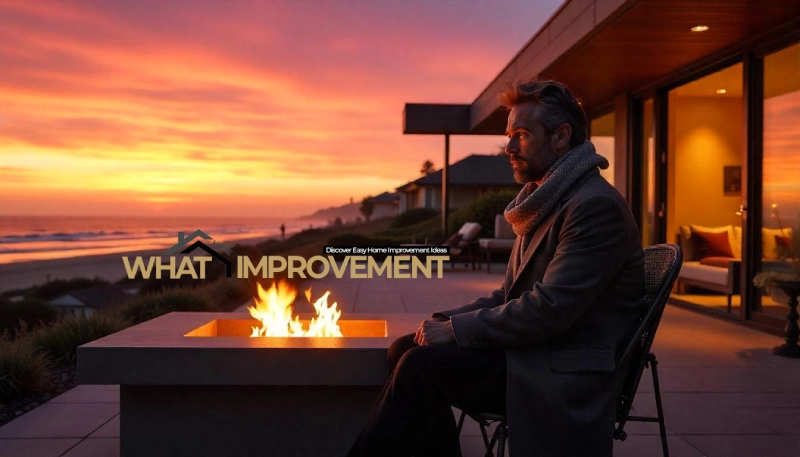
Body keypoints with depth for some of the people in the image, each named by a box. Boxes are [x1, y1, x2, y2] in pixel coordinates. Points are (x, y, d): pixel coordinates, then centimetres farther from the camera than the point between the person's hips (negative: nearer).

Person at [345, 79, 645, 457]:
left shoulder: (596, 205, -16)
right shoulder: (544, 200, 14)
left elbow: (549, 308, -23)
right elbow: (511, 294, 15)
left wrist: (455, 331, -17)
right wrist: (449, 320, -1)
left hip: (567, 375, -9)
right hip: (533, 348, 9)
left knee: (421, 365, -22)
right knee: (406, 349, -5)